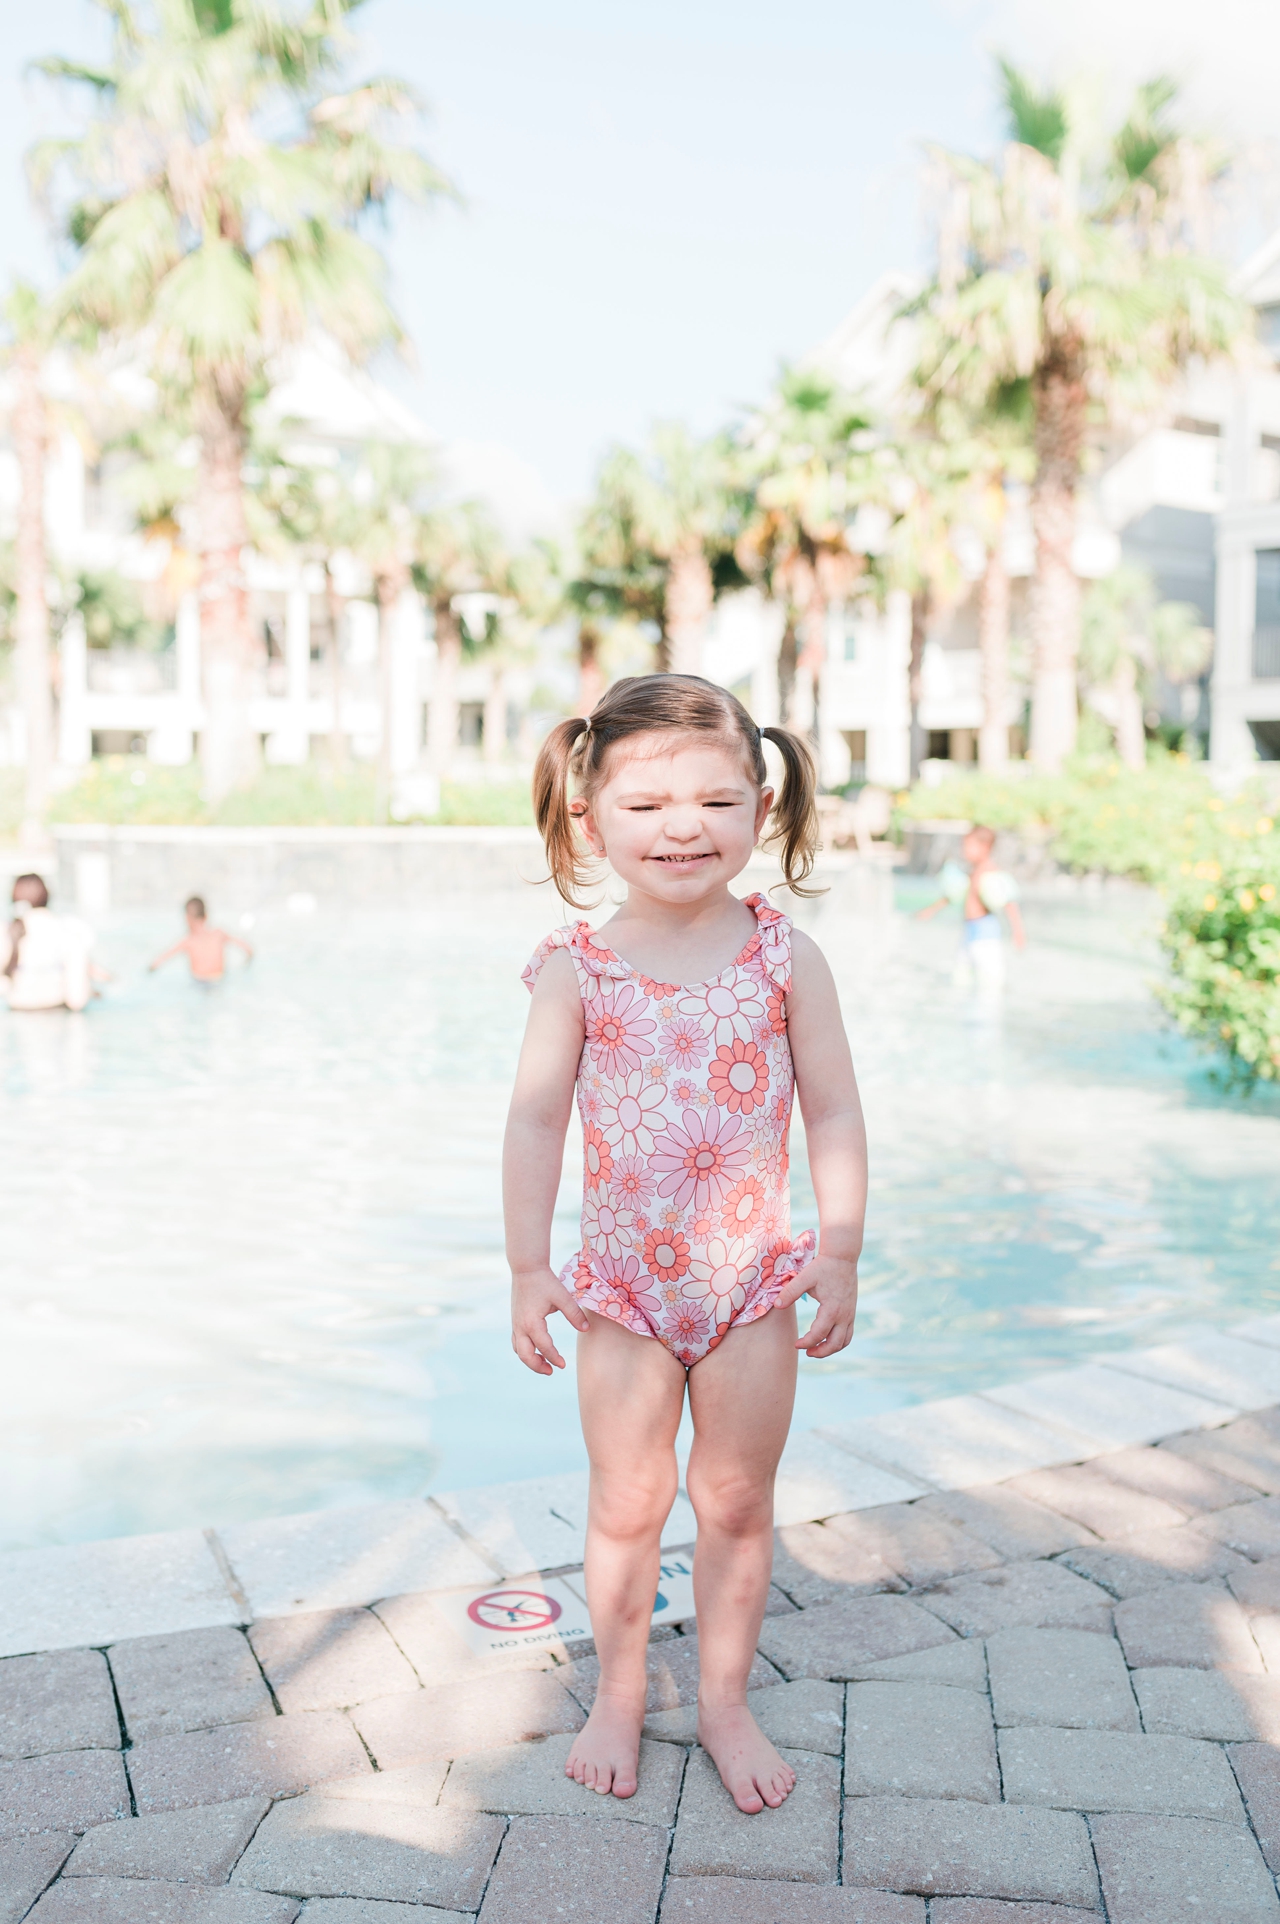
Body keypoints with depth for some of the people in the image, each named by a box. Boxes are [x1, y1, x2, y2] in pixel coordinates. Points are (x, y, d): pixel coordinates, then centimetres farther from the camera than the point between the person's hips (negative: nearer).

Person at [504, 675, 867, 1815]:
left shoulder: (785, 957, -7)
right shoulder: (576, 971, -9)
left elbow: (835, 1114, -2)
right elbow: (536, 1121, -5)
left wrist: (840, 1257, -4)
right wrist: (528, 1267, -7)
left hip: (754, 1276, 1)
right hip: (623, 1282, 0)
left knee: (737, 1503, 13)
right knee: (626, 1506, 12)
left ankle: (726, 1702, 32)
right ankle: (619, 1698, 33)